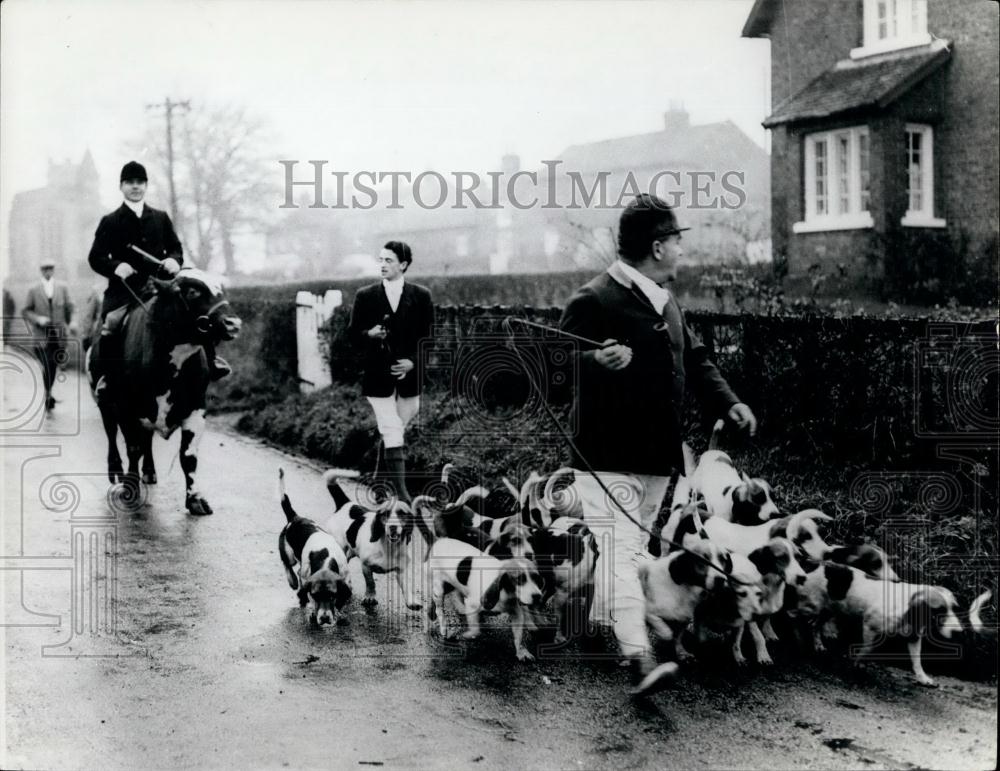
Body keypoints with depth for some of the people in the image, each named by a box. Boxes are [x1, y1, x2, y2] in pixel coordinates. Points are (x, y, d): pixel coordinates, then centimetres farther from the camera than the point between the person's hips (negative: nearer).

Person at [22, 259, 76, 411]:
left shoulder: (62, 288, 7)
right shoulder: (33, 290, 3)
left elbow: (69, 307, 9)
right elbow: (25, 311, 5)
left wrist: (71, 322, -6)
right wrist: (37, 319, -11)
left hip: (59, 334, 2)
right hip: (41, 335, -2)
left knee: (54, 366, 7)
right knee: (47, 366, -12)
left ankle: (48, 392, 26)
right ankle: (48, 396, -3)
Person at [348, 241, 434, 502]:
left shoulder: (421, 296, 2)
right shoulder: (365, 296, 2)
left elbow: (429, 336, 3)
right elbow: (353, 333, 5)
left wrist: (413, 361, -11)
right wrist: (369, 334, -17)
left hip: (410, 374, 2)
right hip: (378, 374, -2)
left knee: (396, 431, 14)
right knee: (393, 434, -9)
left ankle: (384, 478, 35)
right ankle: (401, 492, -10)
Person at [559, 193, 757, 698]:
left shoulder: (665, 302, 16)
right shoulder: (594, 301, -14)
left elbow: (694, 361, 24)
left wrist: (728, 403, 10)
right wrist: (598, 362, -39)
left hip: (658, 451, 9)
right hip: (612, 453, -9)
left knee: (635, 549, 18)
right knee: (622, 552, -14)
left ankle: (617, 634, 34)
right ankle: (639, 660, -22)